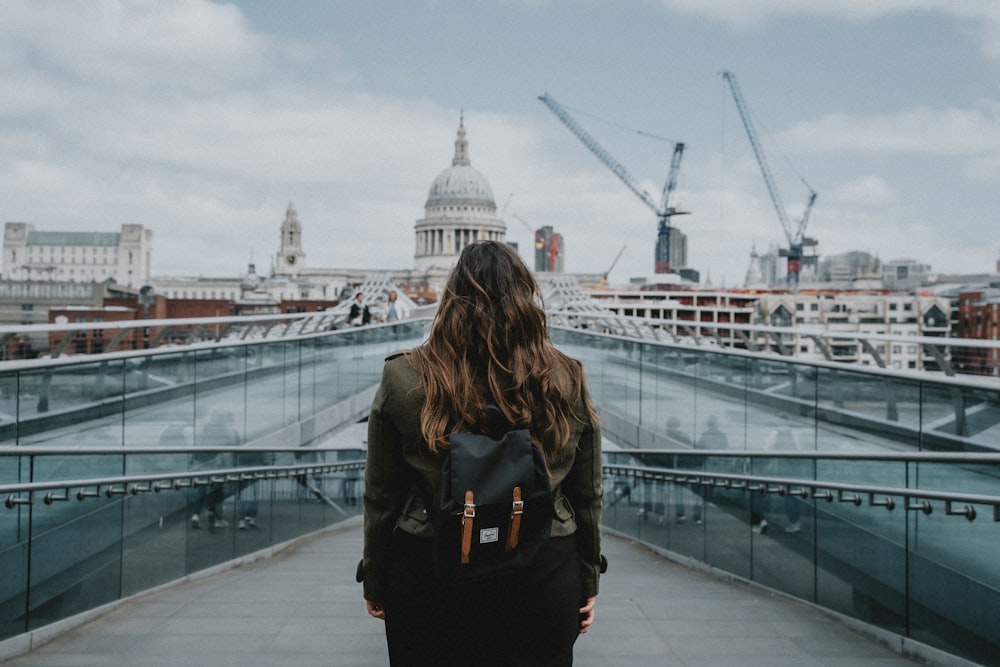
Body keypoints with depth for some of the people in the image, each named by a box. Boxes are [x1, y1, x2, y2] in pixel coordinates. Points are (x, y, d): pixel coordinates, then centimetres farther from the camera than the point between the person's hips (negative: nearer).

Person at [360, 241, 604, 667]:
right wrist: (587, 581, 15)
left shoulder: (404, 380, -9)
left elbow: (381, 498, -3)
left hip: (429, 581, -1)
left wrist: (375, 584, 9)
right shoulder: (567, 382, -4)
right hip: (541, 580, 1)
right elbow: (587, 496, 3)